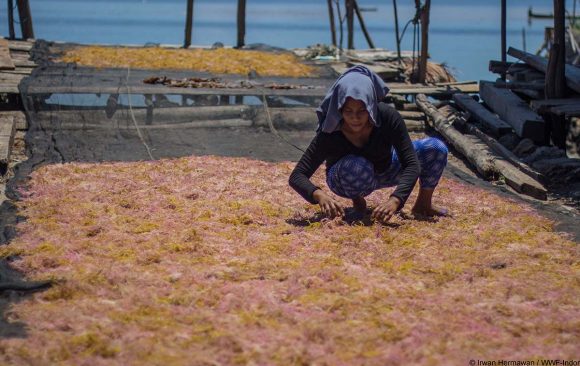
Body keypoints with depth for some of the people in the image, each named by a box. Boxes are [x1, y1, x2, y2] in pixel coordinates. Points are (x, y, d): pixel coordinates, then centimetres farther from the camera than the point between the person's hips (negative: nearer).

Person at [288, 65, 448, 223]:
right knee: (356, 167, -40)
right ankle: (357, 199, -4)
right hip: (344, 179, -2)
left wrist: (395, 200, -51)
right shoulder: (329, 134, -33)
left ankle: (423, 205, 6)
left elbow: (412, 165, -33)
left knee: (436, 148, -18)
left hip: (384, 169, 3)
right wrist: (320, 195, -57)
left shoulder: (389, 117, -30)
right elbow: (296, 176, -35)